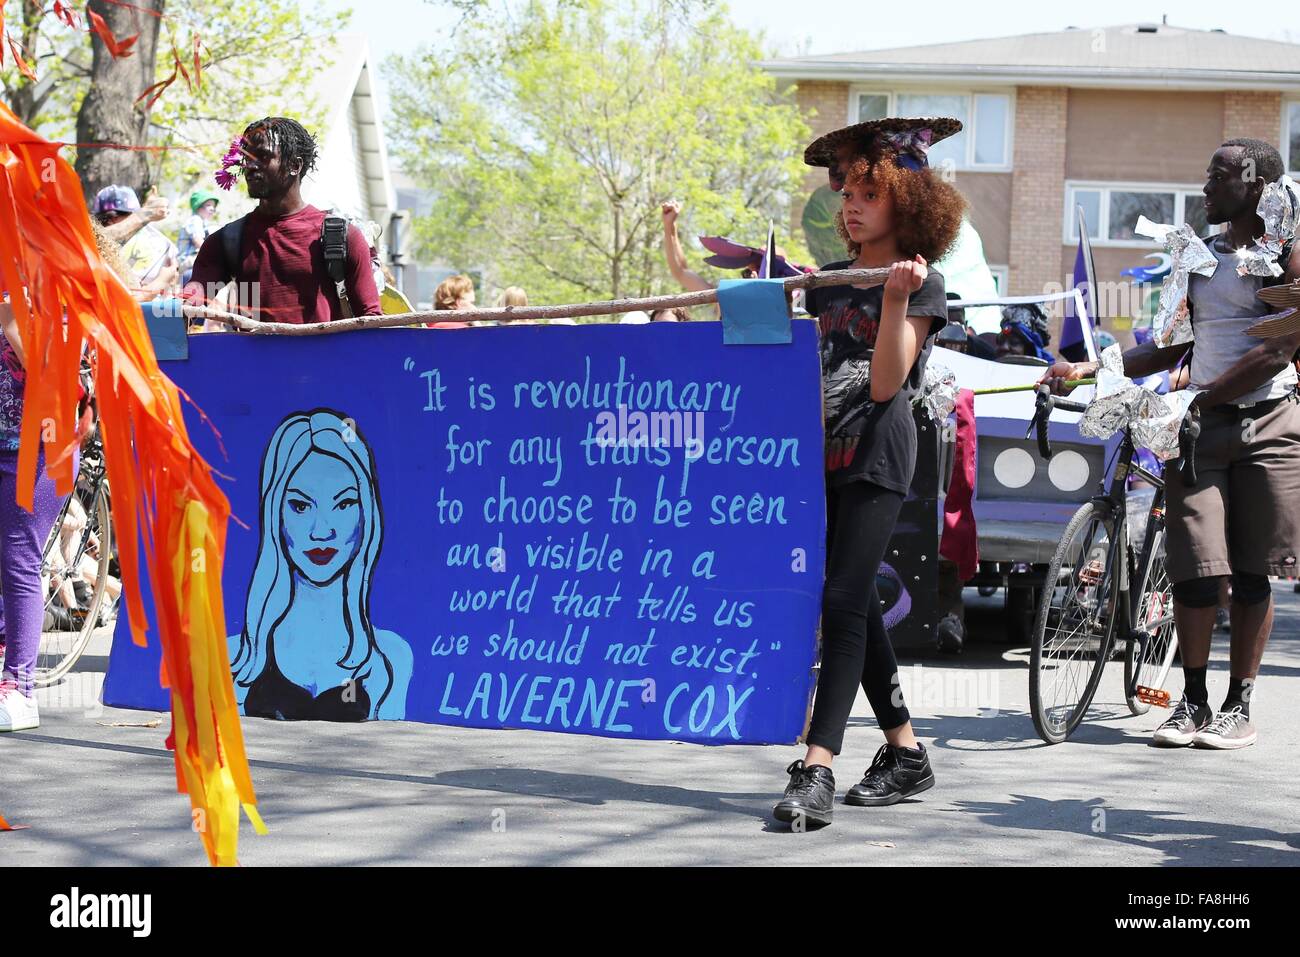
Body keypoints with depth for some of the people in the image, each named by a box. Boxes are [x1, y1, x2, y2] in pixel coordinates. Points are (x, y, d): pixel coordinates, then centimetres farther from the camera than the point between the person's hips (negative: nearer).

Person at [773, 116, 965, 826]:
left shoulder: (922, 286, -2)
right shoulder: (828, 281, 16)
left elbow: (886, 383, -12)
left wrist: (896, 300, -21)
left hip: (876, 460, -7)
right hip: (819, 455, 7)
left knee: (843, 602, -15)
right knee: (854, 606, 9)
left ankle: (817, 769, -21)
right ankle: (905, 753, 20)